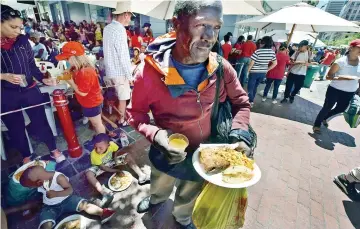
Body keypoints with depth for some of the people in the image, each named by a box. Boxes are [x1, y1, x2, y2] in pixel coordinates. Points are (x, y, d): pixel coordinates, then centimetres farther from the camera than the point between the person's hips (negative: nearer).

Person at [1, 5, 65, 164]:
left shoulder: (22, 40, -3)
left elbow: (31, 65, 5)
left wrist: (43, 79, -10)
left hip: (30, 90, 1)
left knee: (41, 121, 11)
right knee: (16, 128, 15)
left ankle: (54, 150, 30)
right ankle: (26, 156, 36)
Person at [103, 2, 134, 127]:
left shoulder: (107, 28, 8)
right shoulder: (120, 30, -19)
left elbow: (109, 50, 7)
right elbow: (123, 55, -21)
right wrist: (129, 74, -14)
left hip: (110, 69, 8)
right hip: (119, 71, -8)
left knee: (115, 96, 21)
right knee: (123, 98, 7)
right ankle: (121, 120, 21)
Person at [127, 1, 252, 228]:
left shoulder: (221, 68, -19)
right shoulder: (151, 71, -27)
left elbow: (241, 103, -5)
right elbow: (136, 113, -14)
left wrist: (239, 134, -21)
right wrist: (155, 134, -33)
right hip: (168, 152, -1)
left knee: (189, 197, 32)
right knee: (160, 187, 34)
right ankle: (157, 199, 74)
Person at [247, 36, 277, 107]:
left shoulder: (258, 51, -16)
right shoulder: (272, 52, -1)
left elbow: (252, 63, -14)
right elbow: (275, 63, 6)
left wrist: (248, 70, -1)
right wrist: (267, 70, 13)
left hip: (254, 72, -6)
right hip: (263, 73, 6)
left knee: (250, 87, 6)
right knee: (255, 87, 20)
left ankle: (250, 102, 5)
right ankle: (251, 100, 28)